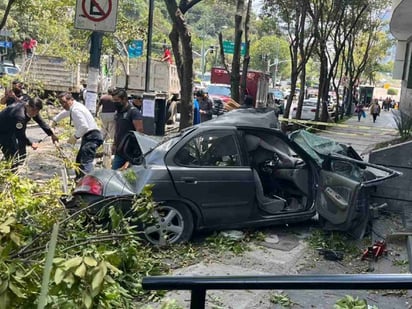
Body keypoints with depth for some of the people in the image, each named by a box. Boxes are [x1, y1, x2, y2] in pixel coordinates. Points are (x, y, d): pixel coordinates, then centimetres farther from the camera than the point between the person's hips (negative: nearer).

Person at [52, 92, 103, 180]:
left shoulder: (75, 110, -15)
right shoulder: (72, 108, 17)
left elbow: (84, 126, -26)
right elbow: (65, 113, 41)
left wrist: (75, 137, -15)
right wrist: (55, 120, 56)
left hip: (91, 136, -11)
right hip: (89, 137, 11)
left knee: (86, 162, -22)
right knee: (79, 161, 20)